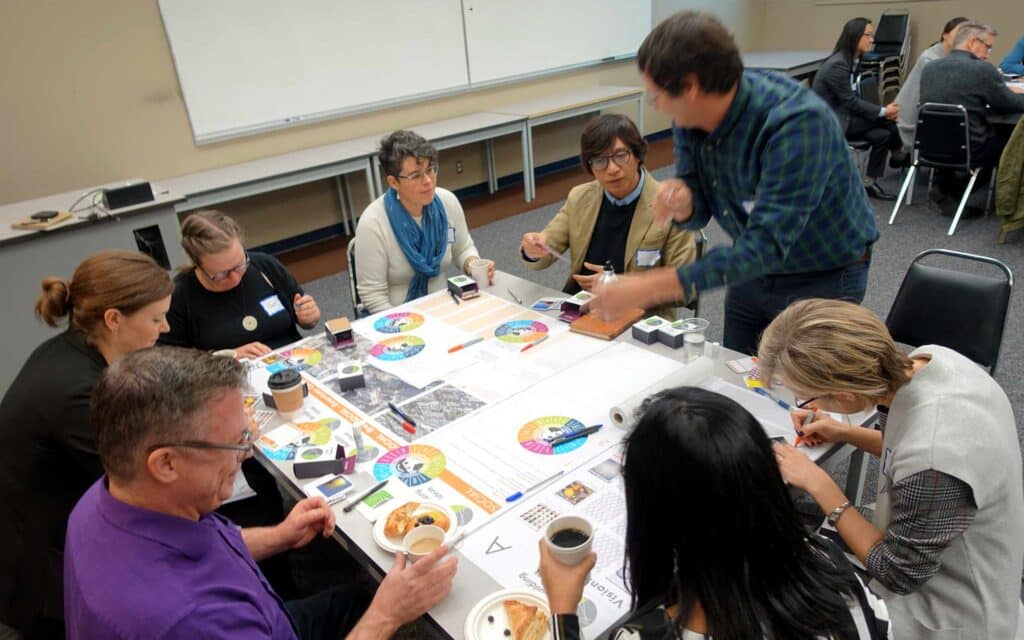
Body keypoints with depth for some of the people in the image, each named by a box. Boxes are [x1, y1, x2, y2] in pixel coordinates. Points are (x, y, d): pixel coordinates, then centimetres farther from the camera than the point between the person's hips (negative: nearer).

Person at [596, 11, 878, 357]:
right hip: (752, 270, 6)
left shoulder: (797, 121, -33)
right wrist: (683, 205, -28)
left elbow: (766, 245, -38)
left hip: (823, 279, -6)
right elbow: (699, 212, -2)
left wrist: (649, 288, -42)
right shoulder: (691, 118, -12)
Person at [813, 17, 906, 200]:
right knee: (883, 120, -18)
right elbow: (851, 102, -19)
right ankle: (899, 154, 2)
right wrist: (883, 112, -15)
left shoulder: (854, 62, 9)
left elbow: (856, 98, 7)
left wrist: (884, 111, -8)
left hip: (840, 116, 9)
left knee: (882, 135, -9)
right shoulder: (838, 65, -20)